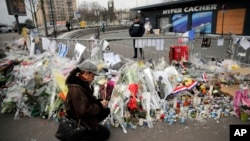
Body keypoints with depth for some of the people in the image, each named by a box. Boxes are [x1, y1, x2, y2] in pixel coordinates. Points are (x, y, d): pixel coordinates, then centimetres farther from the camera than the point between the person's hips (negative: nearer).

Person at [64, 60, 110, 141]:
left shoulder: (83, 84, 0)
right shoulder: (76, 89, -30)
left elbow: (90, 100, 12)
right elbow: (83, 111, -31)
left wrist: (100, 102, -7)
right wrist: (100, 106, -21)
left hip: (84, 116, 9)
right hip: (78, 121, -9)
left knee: (106, 111, 6)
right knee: (105, 133, -2)